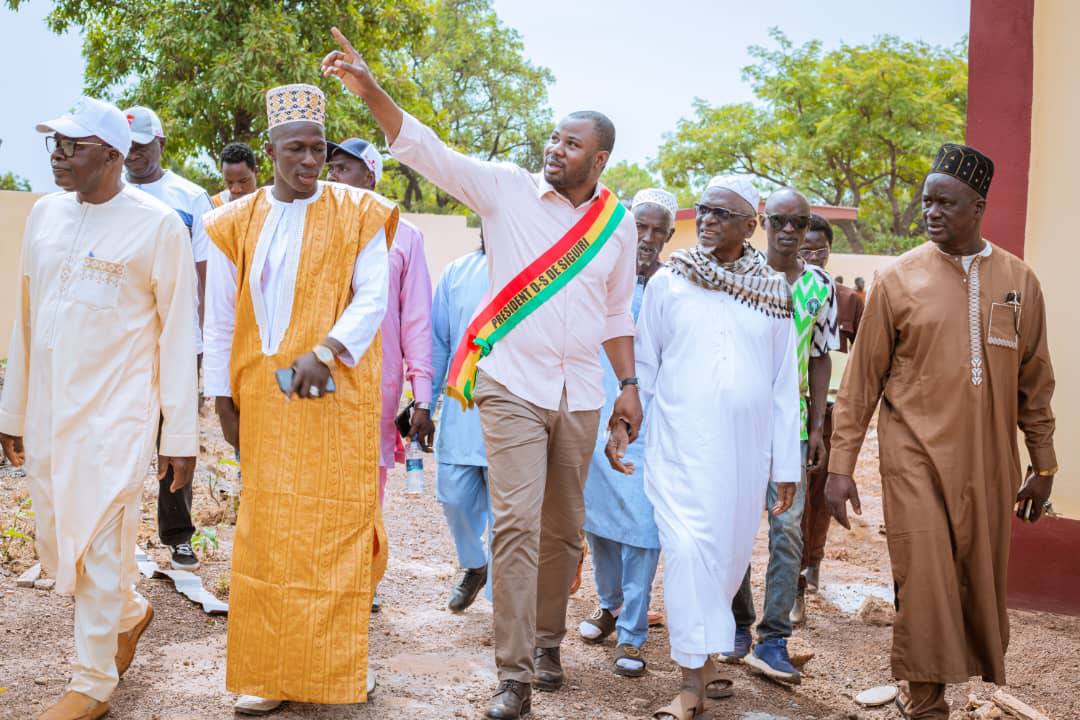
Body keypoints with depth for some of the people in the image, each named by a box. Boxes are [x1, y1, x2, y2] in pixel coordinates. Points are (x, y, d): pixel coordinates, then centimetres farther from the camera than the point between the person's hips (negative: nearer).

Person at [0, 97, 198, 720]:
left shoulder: (157, 225, -8)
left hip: (117, 413, -6)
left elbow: (178, 335, -7)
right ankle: (131, 611, 41)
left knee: (98, 551, -3)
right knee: (55, 546, 13)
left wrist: (181, 434, -8)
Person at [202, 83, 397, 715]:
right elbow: (220, 317, 9)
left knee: (336, 523, 0)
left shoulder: (356, 214, 2)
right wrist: (224, 398, 5)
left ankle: (338, 662, 11)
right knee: (268, 531, 4)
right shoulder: (238, 223, 8)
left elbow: (373, 298, -6)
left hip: (338, 392, -2)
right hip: (264, 397, 2)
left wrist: (326, 352, -20)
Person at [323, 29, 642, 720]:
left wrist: (629, 384, 8)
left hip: (581, 396, 3)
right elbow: (426, 150, -9)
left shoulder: (617, 222, 7)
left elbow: (617, 312, 15)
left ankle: (547, 642, 31)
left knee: (564, 527, 12)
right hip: (513, 386, -3)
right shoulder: (507, 189, -2)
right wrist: (371, 90, -21)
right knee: (517, 522, -11)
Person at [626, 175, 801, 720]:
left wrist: (786, 465, 6)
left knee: (730, 551, 8)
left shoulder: (773, 292, 6)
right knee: (688, 548, -11)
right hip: (680, 442, -2)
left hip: (746, 446, 2)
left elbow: (784, 384, 7)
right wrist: (620, 422, -3)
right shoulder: (668, 282, 3)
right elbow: (643, 363, 8)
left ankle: (702, 654, 26)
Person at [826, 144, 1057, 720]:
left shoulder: (1019, 281, 6)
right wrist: (840, 465, -3)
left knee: (983, 585, 9)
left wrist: (1043, 463, 12)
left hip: (989, 465, 3)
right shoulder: (898, 279, -1)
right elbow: (861, 379, 0)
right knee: (925, 582, -6)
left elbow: (1035, 382, 12)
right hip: (916, 457, -2)